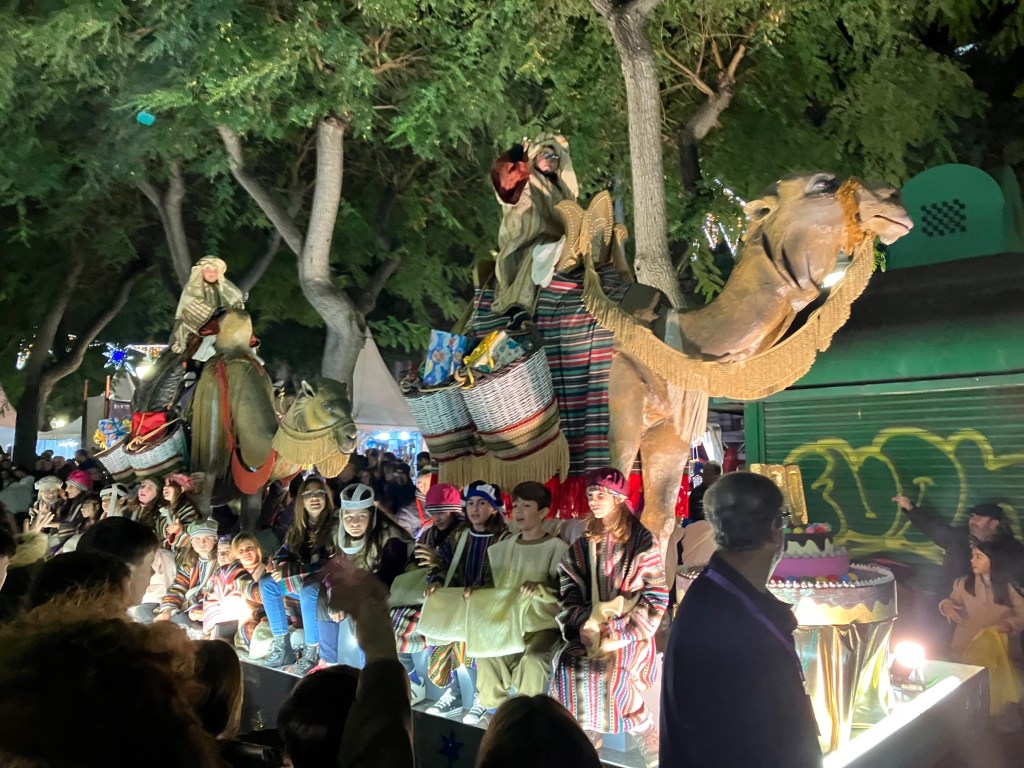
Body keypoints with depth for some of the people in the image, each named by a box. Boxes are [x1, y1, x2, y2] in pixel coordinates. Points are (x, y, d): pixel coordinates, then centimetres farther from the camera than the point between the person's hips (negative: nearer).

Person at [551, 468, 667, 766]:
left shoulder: (642, 541, -6)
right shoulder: (585, 543, 9)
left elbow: (656, 597, -9)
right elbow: (569, 587, 6)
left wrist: (621, 635, -16)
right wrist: (586, 621, -11)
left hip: (629, 629, -5)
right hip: (590, 628, 5)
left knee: (606, 671, -26)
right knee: (567, 663, -18)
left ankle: (646, 734, -5)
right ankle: (585, 734, 1)